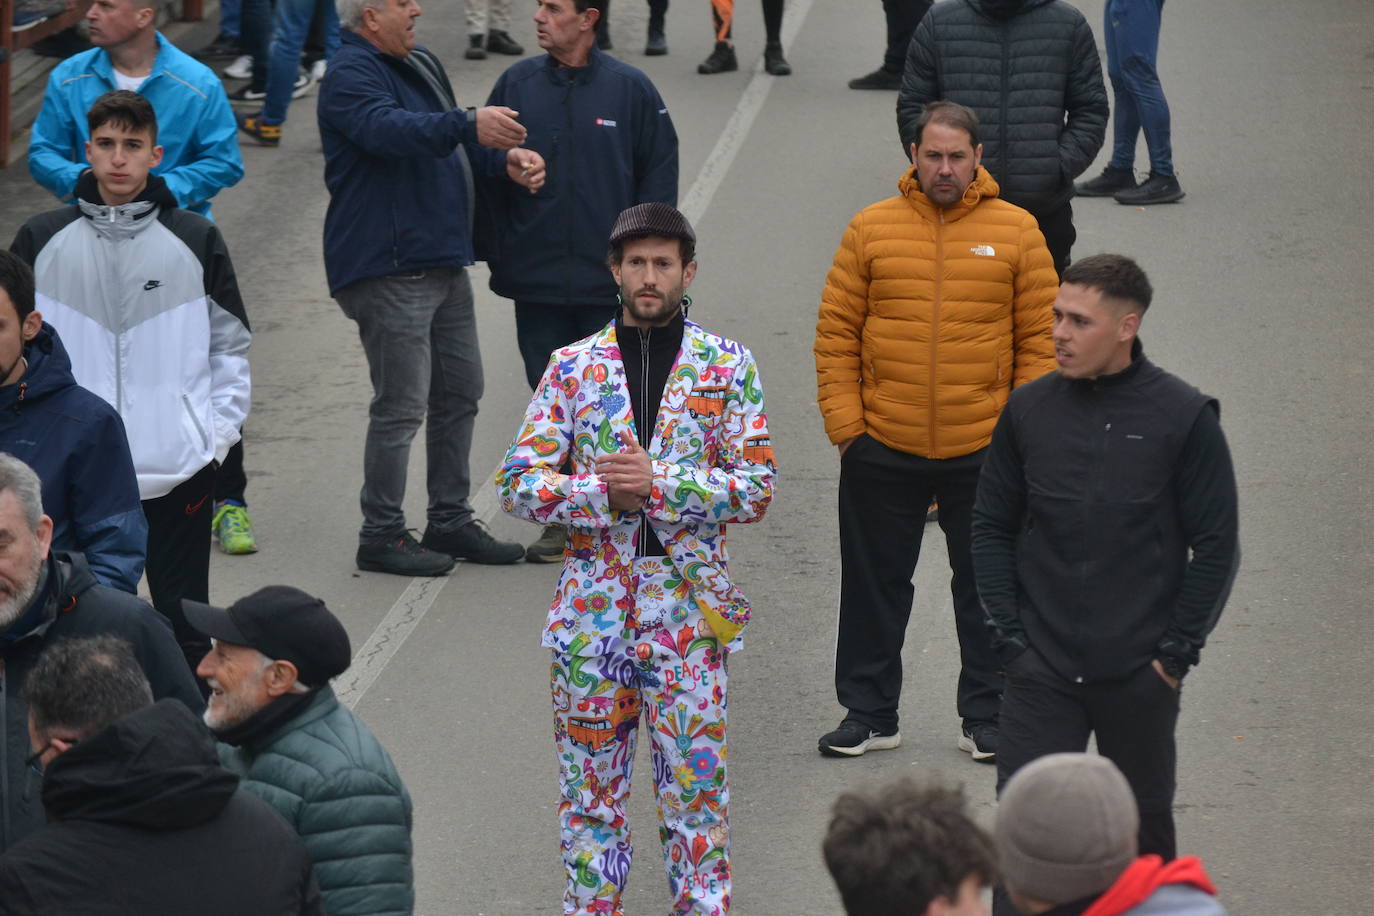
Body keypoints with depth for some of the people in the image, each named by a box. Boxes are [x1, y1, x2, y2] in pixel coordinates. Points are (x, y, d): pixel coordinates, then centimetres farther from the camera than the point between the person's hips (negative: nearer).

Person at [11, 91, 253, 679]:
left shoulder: (195, 241, 3)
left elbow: (231, 345, 10)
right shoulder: (43, 241, 4)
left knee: (182, 620, 5)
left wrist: (220, 432, 1)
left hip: (179, 469, 0)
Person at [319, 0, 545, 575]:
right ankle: (381, 535, 2)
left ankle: (451, 522, 25)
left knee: (460, 393, 15)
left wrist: (505, 160, 3)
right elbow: (390, 130, -33)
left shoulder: (419, 65, 16)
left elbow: (453, 145, 23)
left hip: (443, 263, 10)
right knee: (401, 405, -7)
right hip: (386, 271, -10)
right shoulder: (350, 75, -14)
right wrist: (469, 126, -47)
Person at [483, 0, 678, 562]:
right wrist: (498, 256, 2)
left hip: (610, 285, -2)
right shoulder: (518, 84, 2)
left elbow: (658, 174, 1)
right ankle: (561, 520, 16)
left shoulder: (630, 89, -3)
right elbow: (490, 172, 7)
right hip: (536, 282, 2)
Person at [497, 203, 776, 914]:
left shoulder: (727, 367, 2)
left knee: (695, 784, 2)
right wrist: (602, 491, -13)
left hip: (688, 609, -1)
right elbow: (518, 482, 2)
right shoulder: (572, 367, 5)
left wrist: (658, 484, -15)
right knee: (590, 783, 7)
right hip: (592, 607, 1)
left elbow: (756, 488, -4)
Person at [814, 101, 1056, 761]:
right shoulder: (872, 229, 0)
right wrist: (845, 424, -5)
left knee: (988, 586, 9)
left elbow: (1039, 341, 2)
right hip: (882, 451, 0)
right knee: (875, 586, 10)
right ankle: (869, 713, 22)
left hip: (983, 453, 0)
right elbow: (836, 333, 2)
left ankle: (986, 717, 21)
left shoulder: (1016, 232, 0)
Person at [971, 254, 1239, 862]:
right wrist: (1007, 633, 0)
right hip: (1040, 670, 1)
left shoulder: (1183, 418, -6)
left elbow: (1216, 545, -2)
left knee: (1145, 825, 14)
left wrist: (1178, 650, -6)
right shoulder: (1029, 411, 1)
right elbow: (991, 527, 9)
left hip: (1140, 674, -1)